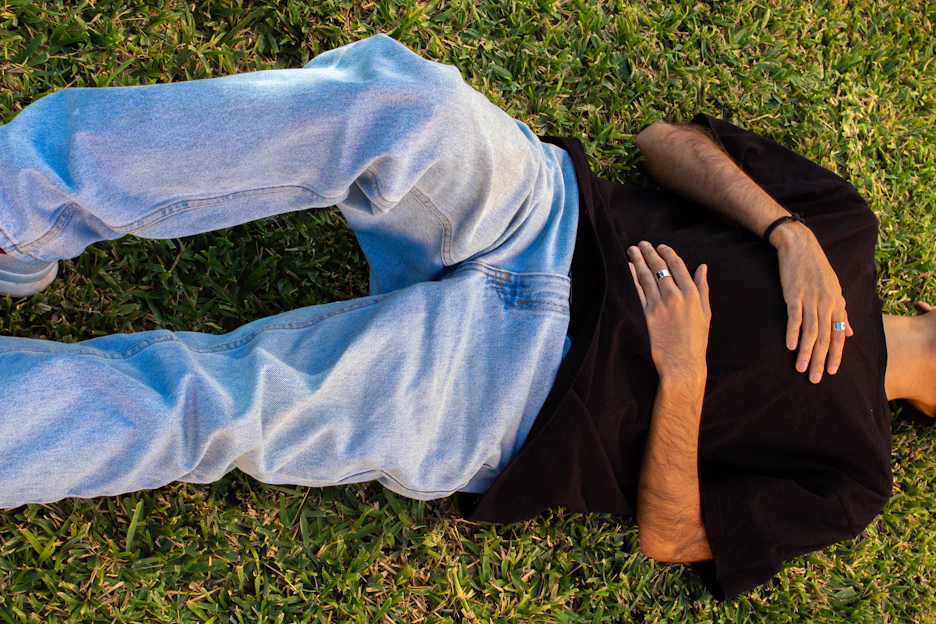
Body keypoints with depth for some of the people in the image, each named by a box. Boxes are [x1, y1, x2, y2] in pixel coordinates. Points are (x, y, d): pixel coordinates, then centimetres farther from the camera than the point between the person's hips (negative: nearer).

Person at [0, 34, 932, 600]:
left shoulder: (849, 482, 9)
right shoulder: (844, 230, 17)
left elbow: (666, 536, -1)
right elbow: (664, 139, 13)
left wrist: (685, 377, -15)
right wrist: (786, 233, -1)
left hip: (496, 394, -3)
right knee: (404, 108, -30)